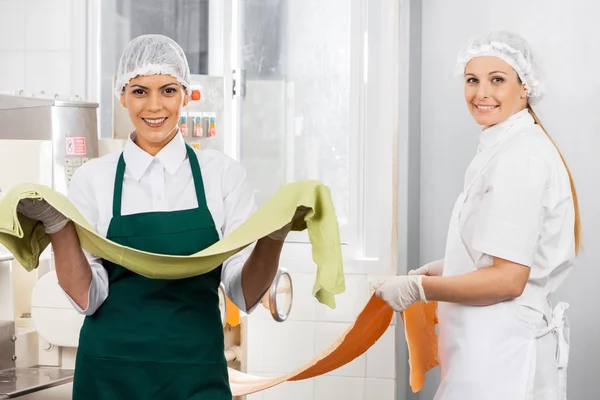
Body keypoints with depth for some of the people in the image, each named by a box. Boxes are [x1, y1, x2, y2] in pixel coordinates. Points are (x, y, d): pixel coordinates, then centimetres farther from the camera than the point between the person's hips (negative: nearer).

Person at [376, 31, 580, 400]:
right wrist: (441, 269, 13)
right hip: (499, 347, 10)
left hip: (499, 358, -10)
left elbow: (507, 280, -21)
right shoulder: (506, 150, 14)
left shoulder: (519, 158, -17)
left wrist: (416, 289, -13)